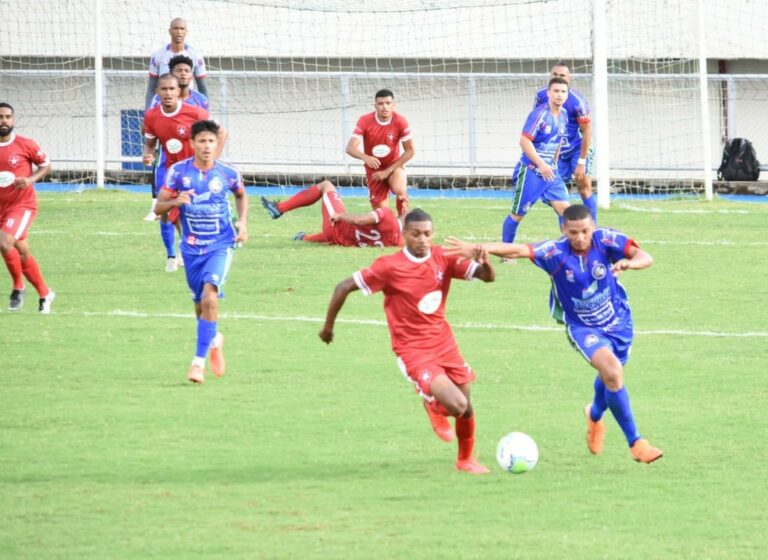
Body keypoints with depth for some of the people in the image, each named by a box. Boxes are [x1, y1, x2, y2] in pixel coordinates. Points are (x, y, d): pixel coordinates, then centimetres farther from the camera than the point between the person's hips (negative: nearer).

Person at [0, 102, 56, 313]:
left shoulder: (25, 145, -8)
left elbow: (46, 165, 4)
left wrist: (31, 179, -14)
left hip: (23, 205, -5)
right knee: (22, 253, 10)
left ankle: (18, 287, -5)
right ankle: (45, 294, 28)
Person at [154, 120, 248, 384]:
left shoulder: (228, 174, -5)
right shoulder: (178, 171, -7)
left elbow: (241, 195, 18)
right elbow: (159, 207, -3)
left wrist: (242, 222, 3)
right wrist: (175, 202, -24)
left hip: (220, 246, -2)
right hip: (192, 248, 2)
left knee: (209, 297, -22)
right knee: (200, 306, 14)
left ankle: (199, 361, -20)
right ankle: (215, 339, 47)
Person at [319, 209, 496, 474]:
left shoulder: (444, 258, -4)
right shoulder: (390, 267, -17)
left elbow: (487, 277, -4)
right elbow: (344, 287, -10)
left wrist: (484, 263, -28)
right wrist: (328, 326, -2)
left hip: (444, 343, 5)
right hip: (413, 350, -5)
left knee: (466, 407, 11)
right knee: (456, 405, -20)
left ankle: (465, 459, 38)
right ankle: (434, 406, 17)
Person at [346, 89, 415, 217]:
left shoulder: (400, 121, -18)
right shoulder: (364, 121, -18)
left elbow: (410, 151, -12)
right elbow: (350, 148, -25)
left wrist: (388, 170, -15)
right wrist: (365, 157, -48)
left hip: (393, 166, -1)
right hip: (374, 169, 1)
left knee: (400, 190, -33)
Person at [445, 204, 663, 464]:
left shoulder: (606, 240, -19)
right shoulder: (555, 252, -24)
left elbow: (645, 257, -27)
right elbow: (519, 250, -38)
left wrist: (629, 263, -51)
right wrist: (483, 248, -55)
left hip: (618, 321, 3)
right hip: (582, 327, -3)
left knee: (609, 375, 22)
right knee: (612, 371, -26)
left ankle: (595, 415, 59)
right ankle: (635, 442, -16)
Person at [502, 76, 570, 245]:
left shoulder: (563, 116, 6)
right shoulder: (539, 114, -17)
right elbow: (524, 141, -22)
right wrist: (541, 164, -26)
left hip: (549, 170, 6)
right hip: (530, 171, -6)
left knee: (564, 209, -6)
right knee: (517, 214, 4)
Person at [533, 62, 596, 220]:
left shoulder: (577, 101, -21)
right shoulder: (541, 96, -8)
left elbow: (586, 131, -16)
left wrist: (581, 162, -18)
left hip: (577, 148, -4)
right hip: (555, 152, 4)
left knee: (584, 187, -12)